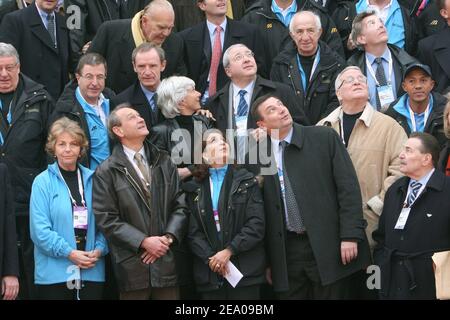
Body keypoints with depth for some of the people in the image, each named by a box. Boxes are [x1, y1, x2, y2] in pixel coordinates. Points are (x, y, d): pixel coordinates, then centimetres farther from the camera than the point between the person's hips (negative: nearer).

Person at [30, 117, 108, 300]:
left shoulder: (92, 180, 9)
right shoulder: (42, 182, -2)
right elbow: (39, 229, -8)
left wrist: (99, 250, -7)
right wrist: (69, 253, -14)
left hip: (92, 271, 3)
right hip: (54, 273, -3)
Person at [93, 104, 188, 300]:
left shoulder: (164, 162, 13)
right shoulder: (107, 172, 0)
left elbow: (180, 205, 9)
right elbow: (106, 219, -6)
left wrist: (168, 237, -6)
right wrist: (143, 242, -13)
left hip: (167, 261, 3)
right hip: (132, 266, -3)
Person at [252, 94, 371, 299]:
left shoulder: (324, 138, 0)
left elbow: (348, 187, -3)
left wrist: (350, 235, -10)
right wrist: (267, 259, 8)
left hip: (326, 246, -2)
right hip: (286, 252, 2)